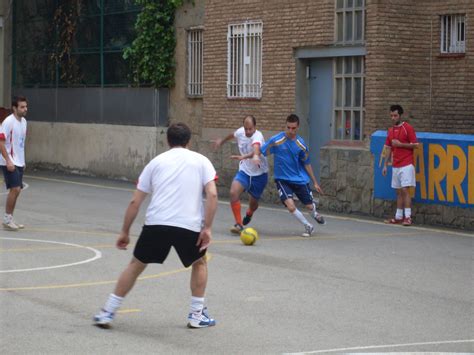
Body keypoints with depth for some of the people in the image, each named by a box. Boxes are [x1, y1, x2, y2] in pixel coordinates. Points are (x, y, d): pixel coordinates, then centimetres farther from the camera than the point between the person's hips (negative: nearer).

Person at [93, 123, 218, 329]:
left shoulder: (156, 161, 17)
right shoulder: (201, 161, 14)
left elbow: (135, 201, 14)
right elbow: (212, 194, -2)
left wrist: (125, 232, 20)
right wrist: (207, 228, -1)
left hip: (156, 223, 1)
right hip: (189, 226, -1)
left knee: (136, 265, 18)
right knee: (199, 263, 26)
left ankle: (107, 313, 17)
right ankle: (197, 315, 23)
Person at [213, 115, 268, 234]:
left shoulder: (257, 136, -30)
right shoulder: (240, 132, -11)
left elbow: (256, 149, -53)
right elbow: (232, 135, 16)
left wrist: (243, 157, -73)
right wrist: (222, 141, 33)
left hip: (259, 174, -4)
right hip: (244, 171, 4)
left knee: (253, 203, 13)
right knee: (234, 193, -23)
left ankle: (249, 214, 51)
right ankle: (239, 224, -16)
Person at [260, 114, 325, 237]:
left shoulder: (300, 144, -6)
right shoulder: (276, 140, -15)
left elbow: (306, 164, 5)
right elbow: (261, 152, -8)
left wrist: (315, 183, 9)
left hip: (300, 179, 2)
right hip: (282, 179, -2)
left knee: (310, 206, 9)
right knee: (290, 206, -21)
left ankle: (315, 214, 49)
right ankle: (308, 226, 5)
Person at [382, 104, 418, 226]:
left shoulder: (408, 128, -6)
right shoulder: (390, 130, 14)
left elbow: (415, 145, -9)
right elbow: (388, 148, 17)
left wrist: (400, 144, -14)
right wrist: (385, 165, 14)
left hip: (406, 165, -7)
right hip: (395, 166, 7)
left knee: (405, 190, -12)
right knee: (398, 192, 9)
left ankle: (408, 217, -14)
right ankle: (398, 217, 12)